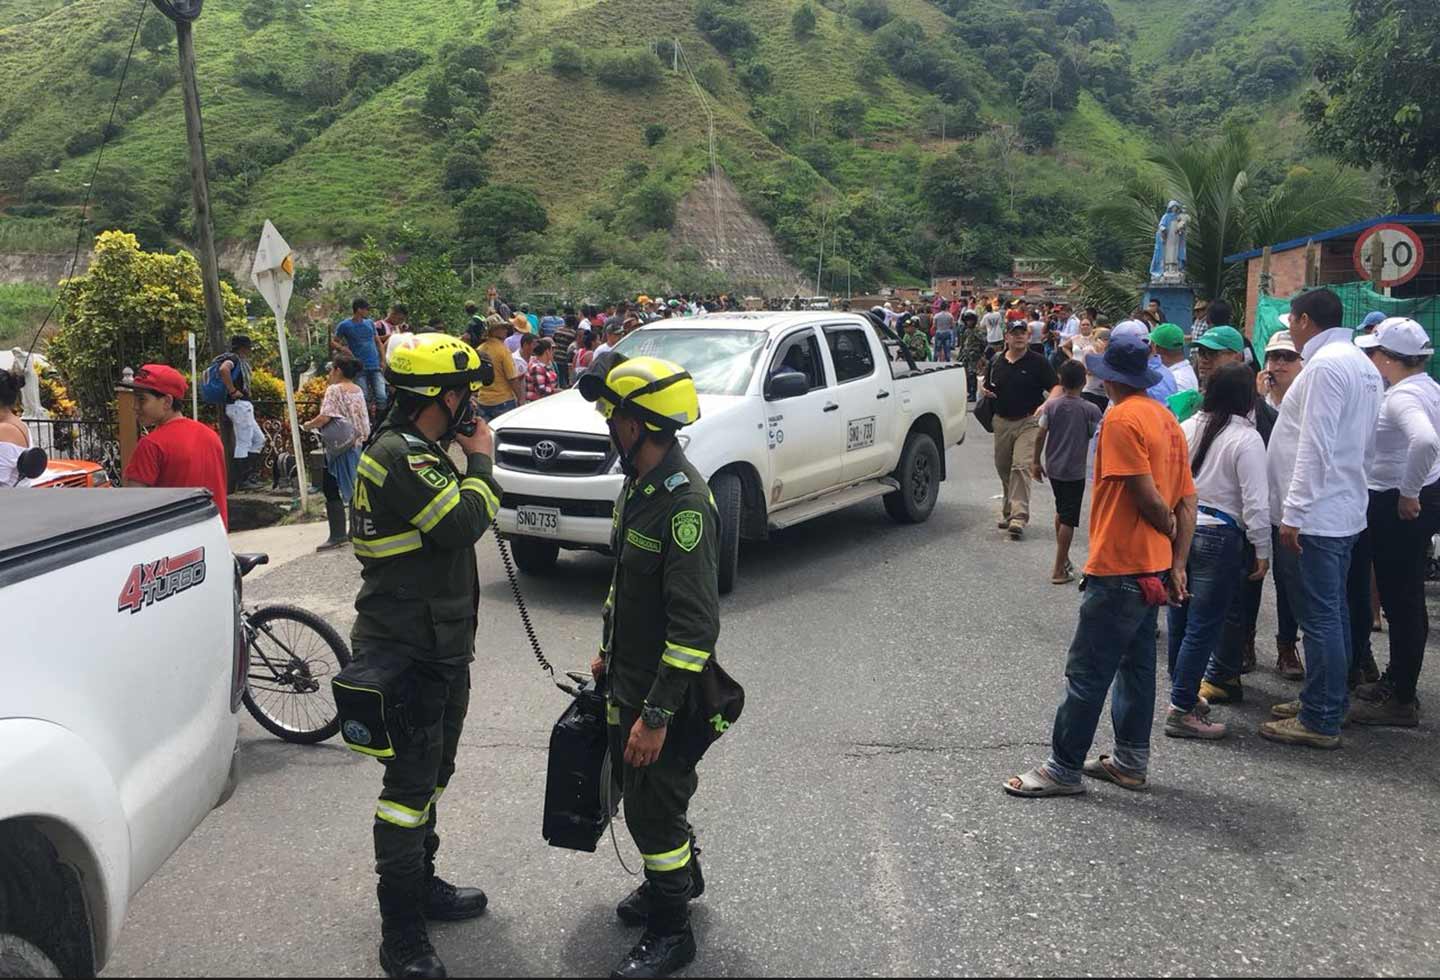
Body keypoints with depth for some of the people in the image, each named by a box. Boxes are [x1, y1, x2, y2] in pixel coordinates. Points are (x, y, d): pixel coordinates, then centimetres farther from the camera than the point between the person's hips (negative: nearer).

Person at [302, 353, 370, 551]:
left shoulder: (334, 390, -12)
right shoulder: (358, 391, 10)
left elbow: (324, 417, -21)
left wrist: (309, 425, -4)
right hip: (357, 444, 8)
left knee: (333, 490, -4)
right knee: (354, 488, 13)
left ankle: (338, 534, -7)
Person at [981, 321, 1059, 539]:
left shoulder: (1038, 362, -3)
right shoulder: (996, 362, 10)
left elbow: (1056, 388, -4)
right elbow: (987, 387, 23)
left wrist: (1045, 406, -23)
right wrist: (984, 391, -2)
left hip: (1028, 423, -5)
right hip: (1002, 422, 5)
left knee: (1021, 467, -16)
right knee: (1003, 469, 13)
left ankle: (1019, 518, -20)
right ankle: (1008, 512, 28)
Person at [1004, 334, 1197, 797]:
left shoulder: (1121, 418, -16)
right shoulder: (1166, 419, 10)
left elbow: (1146, 495, -20)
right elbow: (1186, 501, 9)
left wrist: (1169, 530, -1)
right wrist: (1178, 563, 7)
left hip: (1118, 570, -9)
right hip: (1153, 568, 9)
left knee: (1087, 673, -1)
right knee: (1136, 664, 16)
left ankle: (1064, 768, 7)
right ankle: (1131, 761, 25)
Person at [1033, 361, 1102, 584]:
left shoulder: (1051, 406, -4)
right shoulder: (1090, 410, -11)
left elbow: (1040, 436, -2)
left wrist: (1036, 462, 8)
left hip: (1053, 468, 4)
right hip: (1074, 472, -4)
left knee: (1061, 511, 23)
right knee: (1068, 519, 0)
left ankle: (1064, 559, 32)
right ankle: (1060, 570, 0)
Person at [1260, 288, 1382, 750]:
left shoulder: (1325, 365, -16)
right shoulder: (1362, 363, 15)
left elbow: (1315, 445, -21)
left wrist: (1293, 512, -20)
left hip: (1315, 514, -10)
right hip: (1345, 508, 10)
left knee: (1319, 616, -5)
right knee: (1333, 612, 16)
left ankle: (1320, 721, 0)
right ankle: (1330, 700, 27)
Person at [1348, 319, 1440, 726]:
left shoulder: (1403, 396, -20)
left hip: (1399, 506, -10)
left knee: (1401, 600, -2)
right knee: (1404, 598, 19)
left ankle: (1401, 700, 7)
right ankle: (1396, 680, 32)